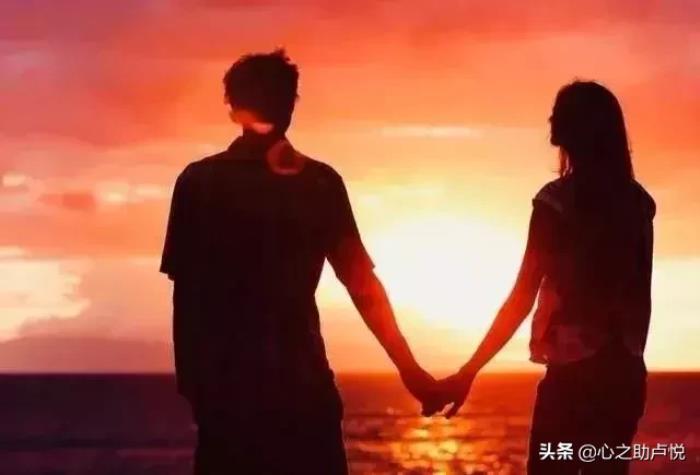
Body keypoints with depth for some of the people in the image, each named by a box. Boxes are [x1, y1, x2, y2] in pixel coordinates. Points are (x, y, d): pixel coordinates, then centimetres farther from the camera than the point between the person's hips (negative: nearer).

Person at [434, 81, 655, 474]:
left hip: (575, 373, -6)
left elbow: (522, 299, -12)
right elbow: (642, 296, 11)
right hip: (624, 372, 6)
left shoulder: (558, 200, -9)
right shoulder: (637, 201, 6)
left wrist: (468, 373, -9)